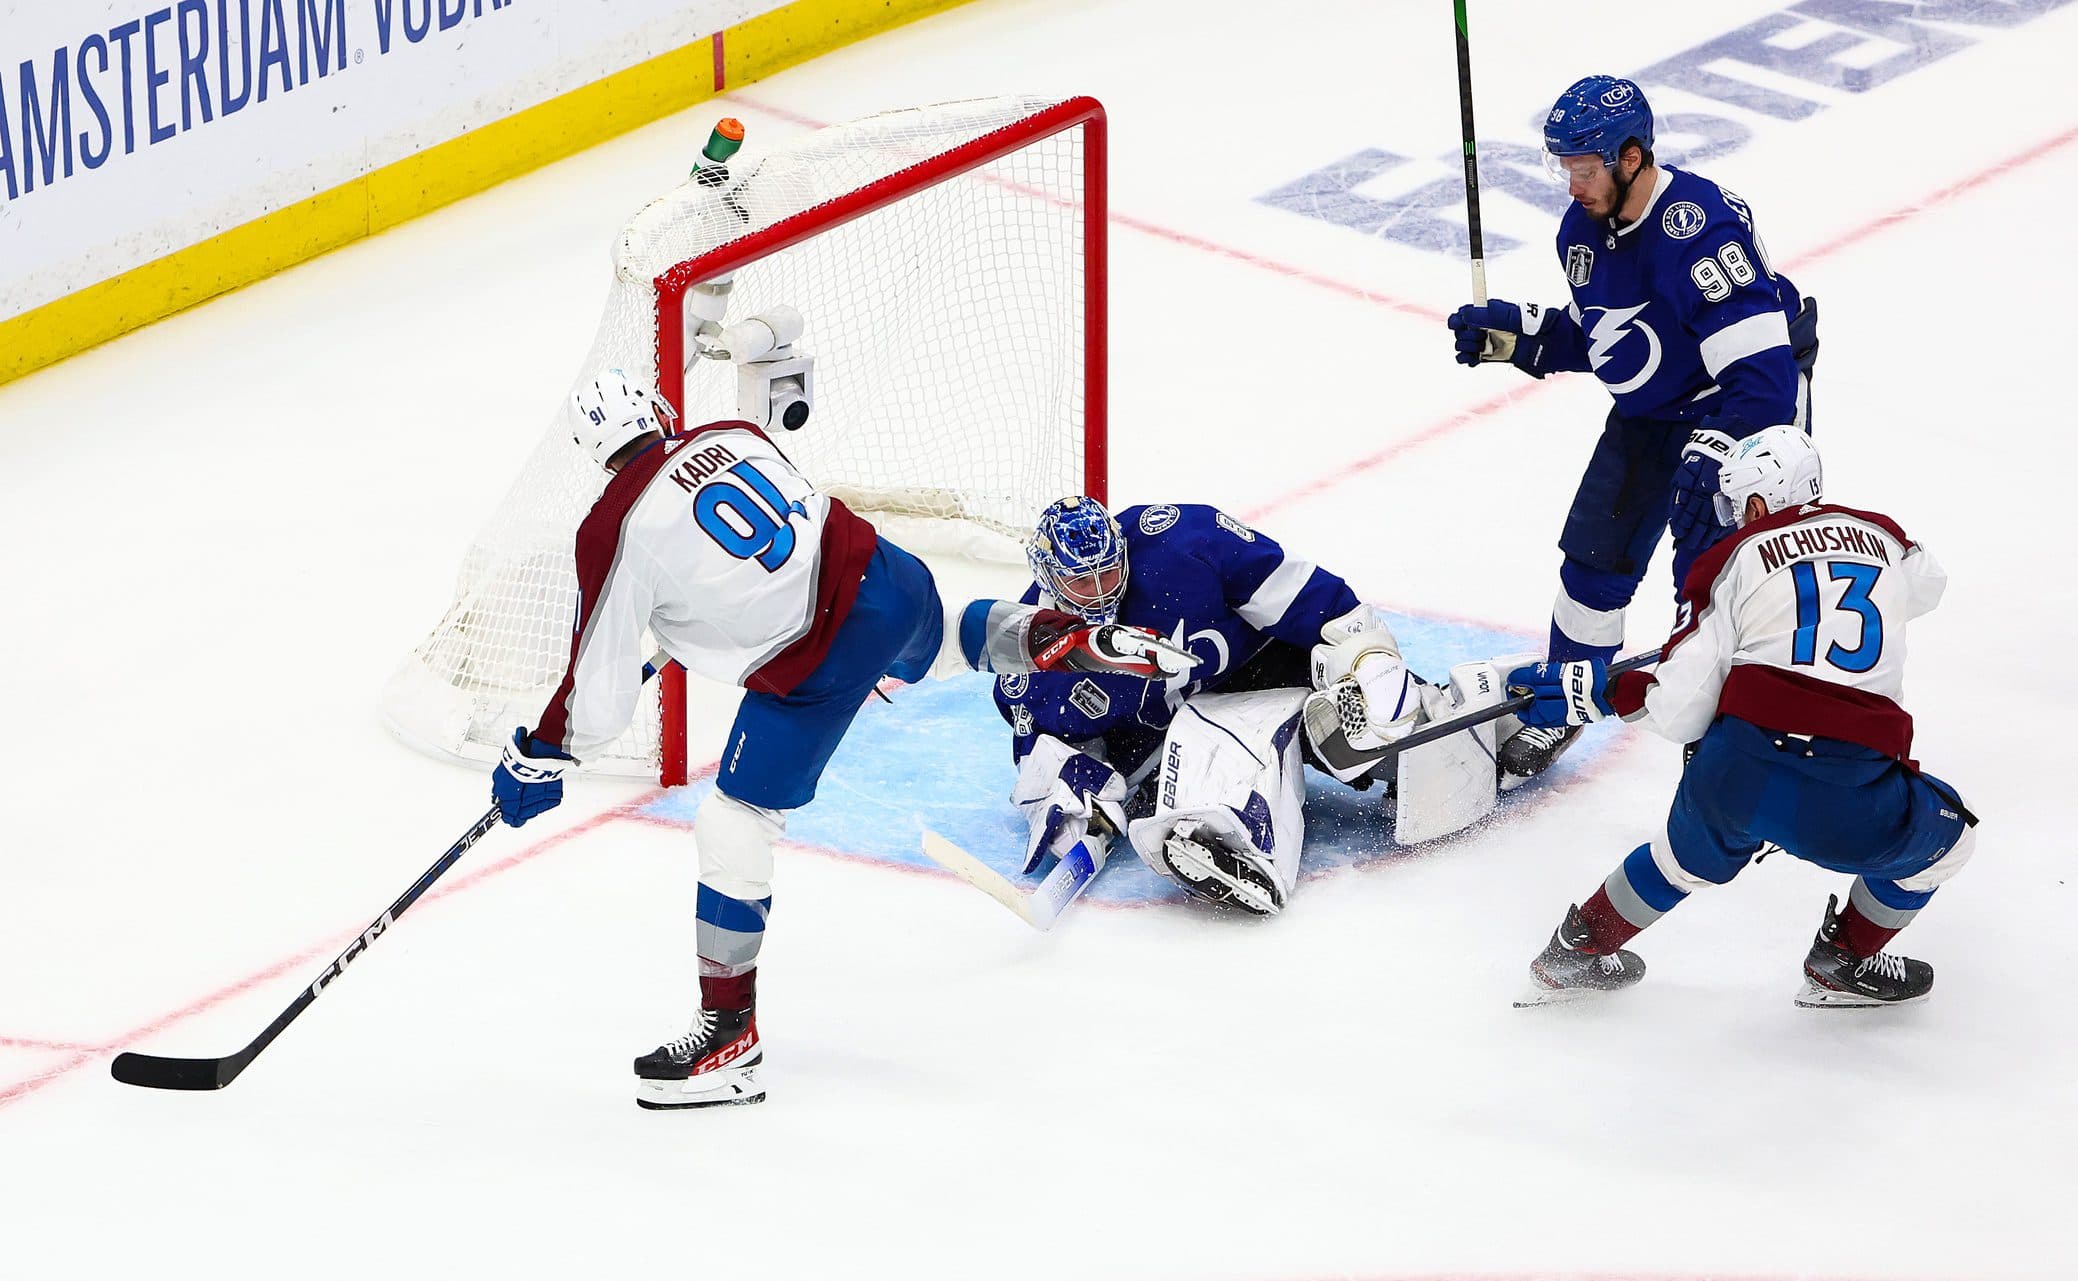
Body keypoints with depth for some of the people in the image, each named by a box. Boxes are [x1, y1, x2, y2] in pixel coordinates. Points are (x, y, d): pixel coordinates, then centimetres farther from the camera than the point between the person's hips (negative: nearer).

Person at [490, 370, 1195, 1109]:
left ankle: (730, 1035, 5)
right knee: (944, 639, 43)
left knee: (733, 826, 2)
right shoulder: (730, 437, 8)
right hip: (885, 576, 7)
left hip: (818, 670, -7)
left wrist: (539, 759, 8)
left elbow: (600, 683, -6)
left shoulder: (617, 533, -9)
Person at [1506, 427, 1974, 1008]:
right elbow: (1926, 584, 46)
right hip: (1850, 807, -1)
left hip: (1737, 775, 1)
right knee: (1947, 835, 30)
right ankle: (1843, 966, 35)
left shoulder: (1737, 557, 9)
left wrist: (1603, 691, 19)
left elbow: (1680, 710, 3)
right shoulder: (1881, 537, 18)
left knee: (1694, 856, 34)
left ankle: (1575, 952, 46)